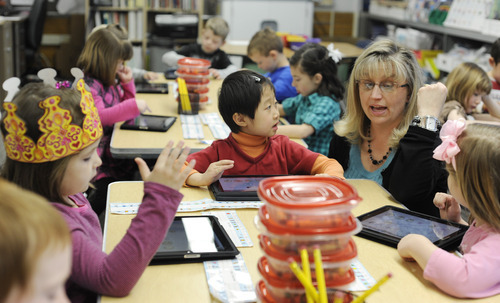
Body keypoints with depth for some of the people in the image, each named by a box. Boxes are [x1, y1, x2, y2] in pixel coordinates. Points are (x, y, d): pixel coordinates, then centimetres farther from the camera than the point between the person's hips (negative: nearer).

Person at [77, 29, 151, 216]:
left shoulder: (108, 83, 17)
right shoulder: (88, 85, -13)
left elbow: (123, 105, 29)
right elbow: (99, 116, -24)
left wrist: (127, 82, 13)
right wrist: (134, 106, -24)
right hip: (97, 151, -9)